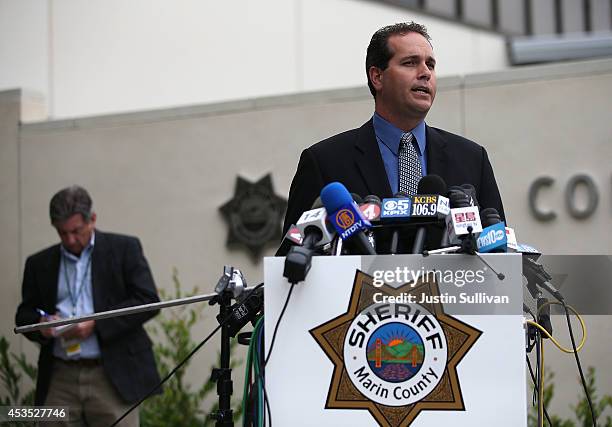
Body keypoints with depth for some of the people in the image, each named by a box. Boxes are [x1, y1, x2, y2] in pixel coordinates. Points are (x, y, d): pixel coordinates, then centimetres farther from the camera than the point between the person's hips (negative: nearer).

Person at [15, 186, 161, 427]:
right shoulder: (39, 264, 13)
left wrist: (96, 324, -13)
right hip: (60, 380, 3)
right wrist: (40, 324, -6)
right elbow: (24, 314, 18)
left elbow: (148, 300, -4)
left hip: (113, 377, -3)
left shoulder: (124, 249, 3)